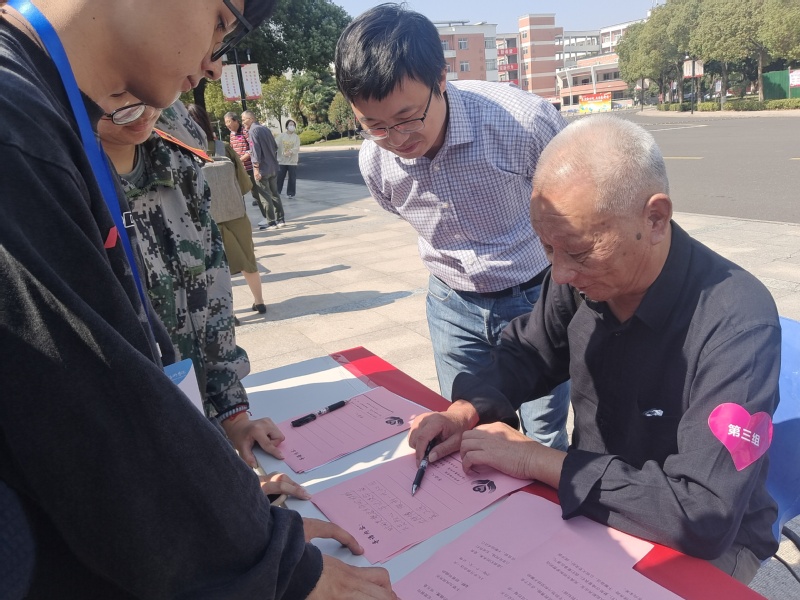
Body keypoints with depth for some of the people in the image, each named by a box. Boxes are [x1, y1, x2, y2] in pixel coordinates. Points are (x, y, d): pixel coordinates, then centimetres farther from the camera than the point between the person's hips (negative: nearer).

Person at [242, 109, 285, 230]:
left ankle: (271, 222, 1)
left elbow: (255, 150, -19)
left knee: (266, 196, -2)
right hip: (273, 168, 8)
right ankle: (280, 220, 15)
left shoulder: (253, 131, -11)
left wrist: (256, 168, -19)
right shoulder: (265, 129, 14)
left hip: (262, 169, -8)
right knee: (275, 194, 13)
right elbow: (275, 147, 18)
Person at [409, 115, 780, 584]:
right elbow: (527, 352, 5)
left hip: (704, 546, -4)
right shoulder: (582, 275, -12)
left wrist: (537, 460, -27)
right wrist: (468, 410, -14)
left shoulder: (737, 321, -29)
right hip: (591, 500, 5)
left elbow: (703, 514, -32)